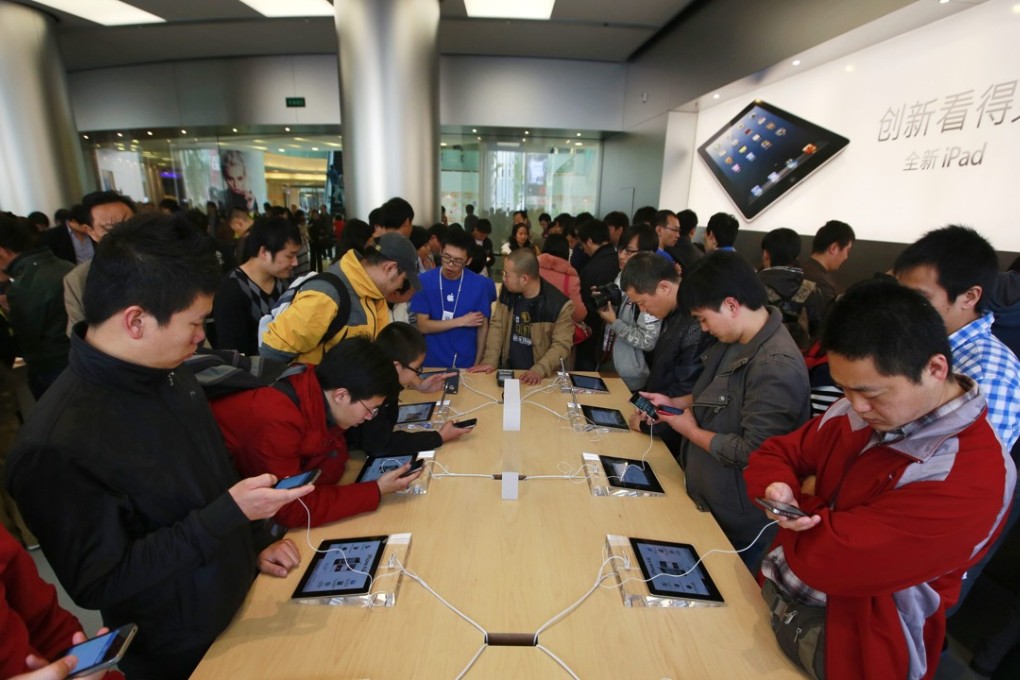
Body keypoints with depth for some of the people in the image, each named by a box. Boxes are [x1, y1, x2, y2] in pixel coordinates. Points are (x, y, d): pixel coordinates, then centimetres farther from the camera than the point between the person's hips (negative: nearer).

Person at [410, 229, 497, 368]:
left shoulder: (479, 285, -10)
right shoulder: (424, 281, -11)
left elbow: (483, 327, -3)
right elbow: (423, 326, -11)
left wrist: (477, 364, -5)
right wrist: (461, 321, -15)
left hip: (467, 364, 0)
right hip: (432, 363, 0)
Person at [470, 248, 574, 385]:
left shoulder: (559, 304, -16)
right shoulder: (507, 291, -2)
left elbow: (562, 345, -12)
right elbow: (497, 325, 3)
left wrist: (539, 370, -24)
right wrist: (490, 361, -7)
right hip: (507, 369, 2)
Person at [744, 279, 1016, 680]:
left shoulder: (968, 478, -27)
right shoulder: (857, 412, -6)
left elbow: (830, 558, -30)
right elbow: (776, 453, 1)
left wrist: (803, 501, -12)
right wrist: (776, 488, -20)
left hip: (843, 645, -5)